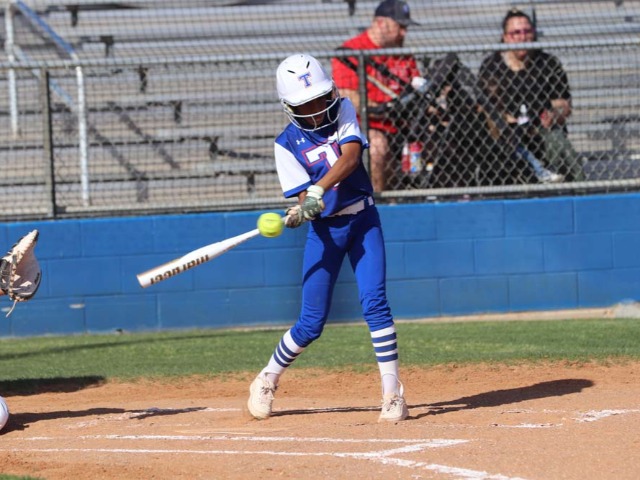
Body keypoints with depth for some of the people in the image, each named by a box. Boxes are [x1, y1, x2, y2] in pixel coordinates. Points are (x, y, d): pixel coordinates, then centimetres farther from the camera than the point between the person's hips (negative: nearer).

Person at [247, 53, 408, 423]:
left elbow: (350, 156, -19)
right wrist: (301, 211, -35)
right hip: (325, 230, -1)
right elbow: (303, 195, -11)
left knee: (375, 302, -13)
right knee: (312, 322, 0)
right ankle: (268, 380, 23)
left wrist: (318, 190, -33)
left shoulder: (343, 111, -2)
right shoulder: (288, 144, -6)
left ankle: (393, 393, -9)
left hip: (363, 219, 1)